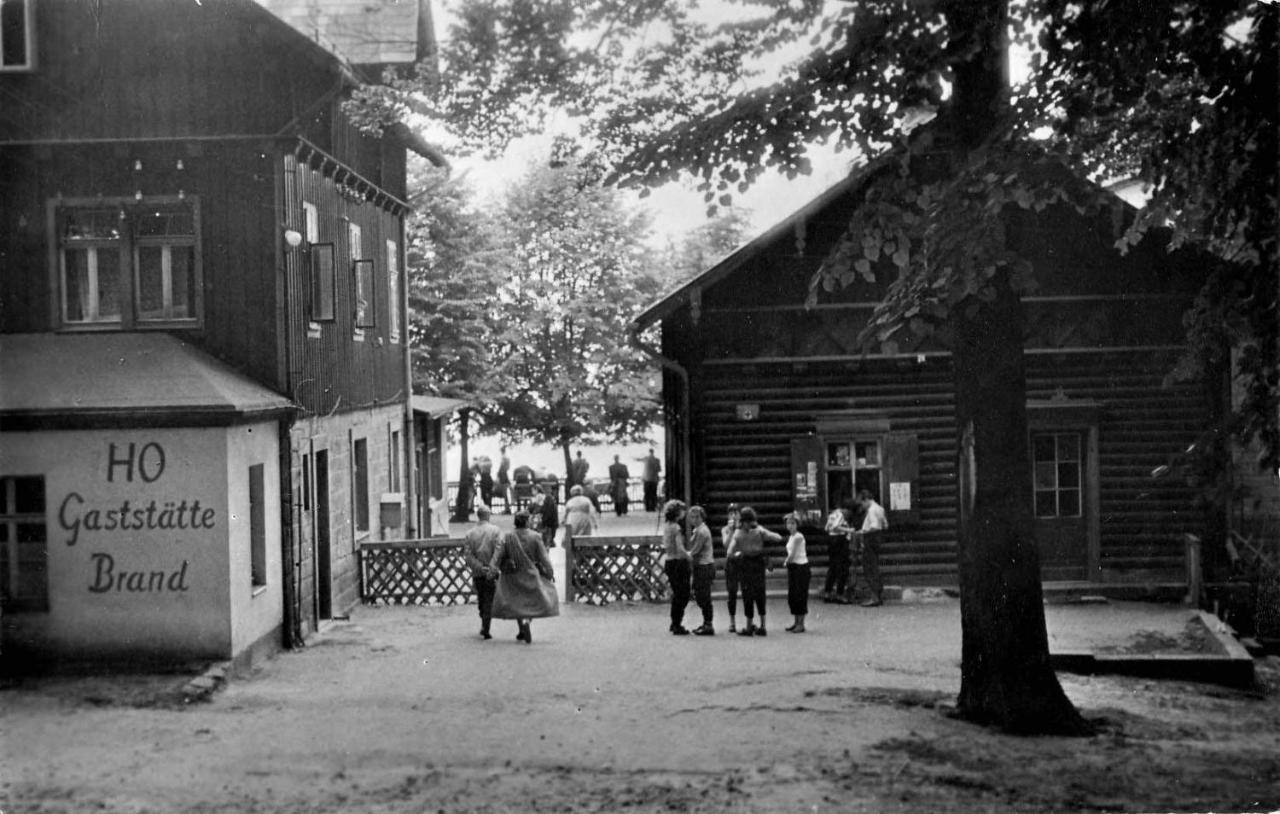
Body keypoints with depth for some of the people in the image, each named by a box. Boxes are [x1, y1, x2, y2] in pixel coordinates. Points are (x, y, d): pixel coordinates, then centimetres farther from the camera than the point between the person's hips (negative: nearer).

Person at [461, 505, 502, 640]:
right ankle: (485, 630, -7)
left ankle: (484, 627, 28)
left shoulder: (470, 533, 3)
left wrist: (480, 567, -11)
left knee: (482, 600, 19)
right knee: (490, 601, 2)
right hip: (492, 573, -3)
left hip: (477, 573, 3)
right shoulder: (496, 530, -7)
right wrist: (492, 570, -18)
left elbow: (467, 554, -6)